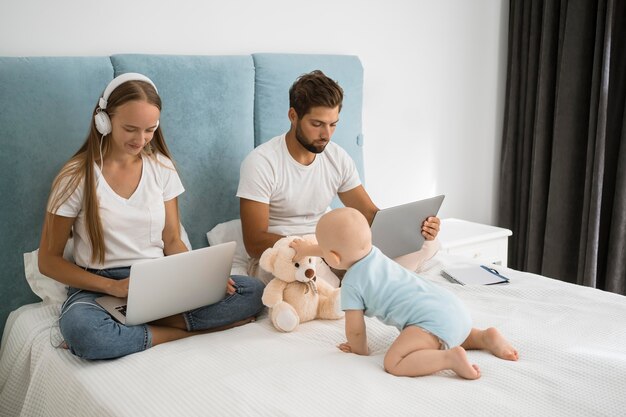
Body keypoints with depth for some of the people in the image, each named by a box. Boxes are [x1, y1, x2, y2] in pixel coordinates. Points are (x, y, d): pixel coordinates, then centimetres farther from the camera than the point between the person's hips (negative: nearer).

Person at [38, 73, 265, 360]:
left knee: (253, 291, -19)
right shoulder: (77, 175, -5)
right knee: (80, 328, -41)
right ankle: (188, 332, -20)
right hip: (98, 287, -3)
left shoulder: (162, 168, 5)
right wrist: (113, 286, -19)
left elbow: (172, 241, 10)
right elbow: (48, 260, -3)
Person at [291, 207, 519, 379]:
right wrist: (309, 249, 48)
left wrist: (359, 350, 22)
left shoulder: (351, 284, -4)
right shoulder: (372, 251, 17)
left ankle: (450, 358, -27)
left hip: (433, 319, -9)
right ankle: (485, 337, 14)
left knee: (393, 363, -18)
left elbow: (355, 330, 2)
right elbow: (342, 250, 39)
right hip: (454, 307, 9)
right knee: (451, 336, 39)